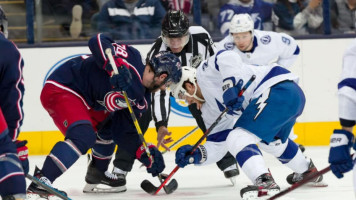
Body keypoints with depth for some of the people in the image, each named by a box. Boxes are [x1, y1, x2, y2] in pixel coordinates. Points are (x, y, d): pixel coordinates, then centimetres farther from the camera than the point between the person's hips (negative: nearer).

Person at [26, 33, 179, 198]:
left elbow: (124, 133, 10)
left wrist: (145, 155, -1)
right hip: (60, 90, -10)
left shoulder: (140, 99, 8)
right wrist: (115, 66, -38)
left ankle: (97, 174, 39)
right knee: (83, 136, -28)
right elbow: (97, 41, -26)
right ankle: (40, 183, -33)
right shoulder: (132, 59, -17)